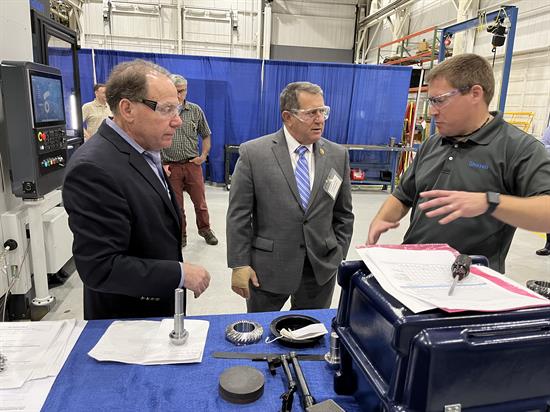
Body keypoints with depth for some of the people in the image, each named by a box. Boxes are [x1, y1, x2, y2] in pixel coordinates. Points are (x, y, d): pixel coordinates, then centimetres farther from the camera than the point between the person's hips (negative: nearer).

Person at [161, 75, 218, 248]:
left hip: (193, 164, 1)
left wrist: (204, 155, -1)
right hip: (170, 166, -1)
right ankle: (180, 236, 26)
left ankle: (205, 229, 31)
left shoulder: (195, 110, 3)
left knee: (200, 201, 9)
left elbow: (206, 135, 12)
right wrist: (162, 164, -5)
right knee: (175, 204, 9)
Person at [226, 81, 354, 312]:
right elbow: (238, 214, -7)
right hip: (267, 267, -2)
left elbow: (343, 213, 8)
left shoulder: (338, 155, 2)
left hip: (322, 268, 3)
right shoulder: (253, 153, -9)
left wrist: (339, 256, 5)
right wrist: (239, 265, -8)